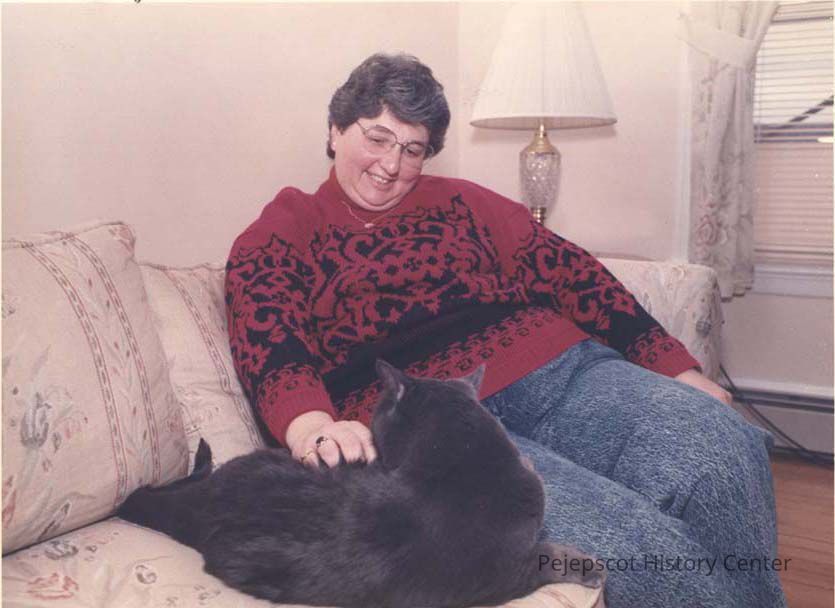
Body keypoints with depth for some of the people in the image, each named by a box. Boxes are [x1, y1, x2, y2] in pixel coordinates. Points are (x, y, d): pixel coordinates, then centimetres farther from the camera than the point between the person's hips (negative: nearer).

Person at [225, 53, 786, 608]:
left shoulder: (459, 201, 23)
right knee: (630, 543, -28)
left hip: (559, 374, 5)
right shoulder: (277, 238, 13)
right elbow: (268, 349, -3)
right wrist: (311, 426, -27)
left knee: (721, 448, -22)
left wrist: (678, 371, 9)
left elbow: (566, 270, 16)